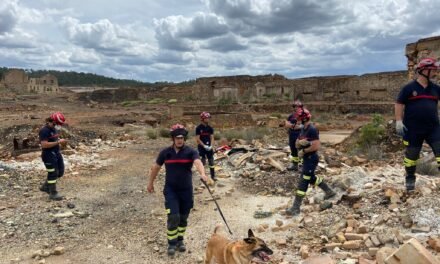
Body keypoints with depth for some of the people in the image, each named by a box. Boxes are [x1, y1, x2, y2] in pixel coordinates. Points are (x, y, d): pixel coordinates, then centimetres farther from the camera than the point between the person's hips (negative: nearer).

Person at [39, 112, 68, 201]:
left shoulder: (54, 129, 8)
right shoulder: (44, 130, -19)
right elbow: (44, 144, -26)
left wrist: (61, 140, 2)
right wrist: (58, 142, -25)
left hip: (57, 153, 9)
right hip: (48, 155, -9)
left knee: (60, 172, 14)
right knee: (53, 173, 0)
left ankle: (45, 186, 30)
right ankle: (53, 194, 14)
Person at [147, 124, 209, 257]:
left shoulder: (190, 152, -9)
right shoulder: (165, 152, -4)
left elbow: (198, 162, -29)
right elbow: (156, 167, 11)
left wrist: (202, 174, -49)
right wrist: (150, 183, 18)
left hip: (186, 190, 1)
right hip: (171, 190, -1)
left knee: (183, 218, 12)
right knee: (173, 217, -8)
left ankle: (180, 240, 33)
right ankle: (172, 243, 10)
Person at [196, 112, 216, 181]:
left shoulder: (210, 128, 5)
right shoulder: (198, 128, -7)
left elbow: (212, 138, 5)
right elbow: (198, 139, -9)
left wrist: (211, 146, -10)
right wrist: (204, 146, -17)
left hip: (209, 147, 4)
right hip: (201, 147, -4)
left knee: (211, 161, 4)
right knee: (203, 162, 1)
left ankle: (213, 176, 11)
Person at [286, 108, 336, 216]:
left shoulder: (312, 130, -20)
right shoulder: (303, 129, 9)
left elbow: (316, 146, -26)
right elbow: (297, 145, 8)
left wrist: (303, 151, -17)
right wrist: (300, 142, -15)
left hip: (311, 159, -10)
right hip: (306, 158, 10)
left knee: (303, 182, -8)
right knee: (311, 178, 26)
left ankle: (296, 208, -3)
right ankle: (329, 191, 45)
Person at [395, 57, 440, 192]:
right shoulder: (409, 88, -4)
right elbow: (399, 104, -3)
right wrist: (399, 121, -10)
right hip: (413, 129, -4)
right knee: (411, 155, 7)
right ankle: (410, 179, 24)